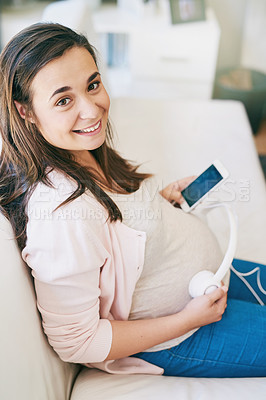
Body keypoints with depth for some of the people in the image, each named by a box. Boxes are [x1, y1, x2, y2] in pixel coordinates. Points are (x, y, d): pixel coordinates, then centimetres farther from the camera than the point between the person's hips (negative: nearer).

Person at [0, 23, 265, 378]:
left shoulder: (84, 153, -10)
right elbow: (75, 342, -28)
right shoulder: (61, 208, -37)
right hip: (171, 342, -8)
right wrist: (187, 319, -23)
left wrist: (162, 196, -2)